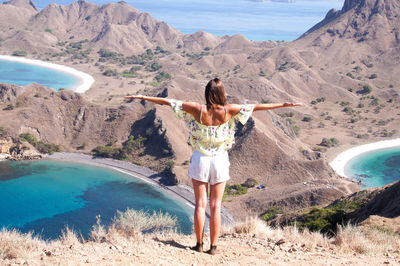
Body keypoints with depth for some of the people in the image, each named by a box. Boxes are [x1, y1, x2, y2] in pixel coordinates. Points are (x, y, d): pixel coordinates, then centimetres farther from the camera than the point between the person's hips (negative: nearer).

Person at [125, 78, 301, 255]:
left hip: (200, 160, 0)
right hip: (220, 161, 0)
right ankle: (213, 246, 9)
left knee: (200, 204, 7)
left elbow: (170, 102, -4)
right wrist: (282, 105, 4)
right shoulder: (228, 111, -11)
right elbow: (255, 107, -4)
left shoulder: (198, 109, -10)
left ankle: (199, 244, 12)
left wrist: (143, 97, 6)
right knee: (215, 206, 6)